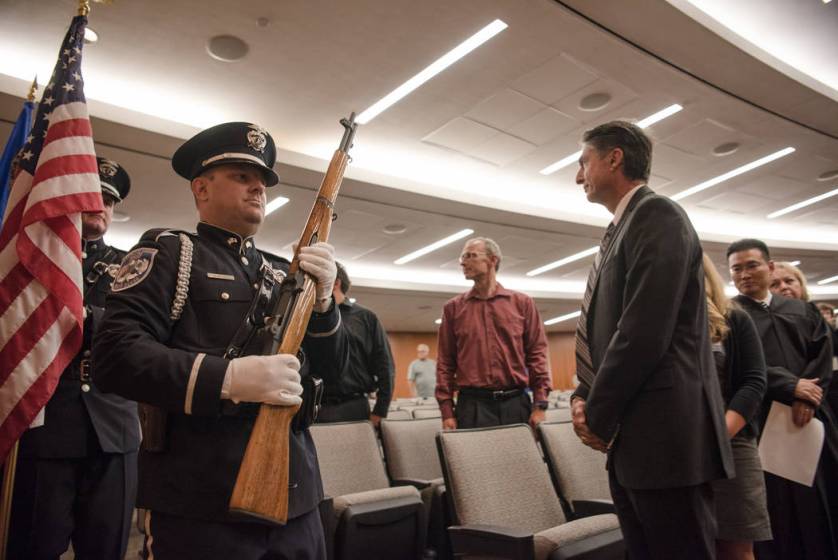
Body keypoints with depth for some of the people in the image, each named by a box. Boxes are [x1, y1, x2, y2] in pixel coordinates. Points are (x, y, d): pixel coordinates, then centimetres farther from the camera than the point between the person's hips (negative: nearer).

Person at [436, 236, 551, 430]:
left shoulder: (522, 303, 8)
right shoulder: (454, 308, 8)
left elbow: (537, 353, 5)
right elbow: (445, 362, 6)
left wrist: (540, 405, -2)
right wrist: (447, 411, -1)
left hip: (516, 403, 1)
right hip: (472, 405, 0)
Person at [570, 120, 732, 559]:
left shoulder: (657, 215, -9)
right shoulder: (622, 231, 19)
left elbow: (644, 332, -19)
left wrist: (598, 417, -11)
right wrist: (583, 398, 3)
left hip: (665, 435, -9)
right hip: (631, 442, 9)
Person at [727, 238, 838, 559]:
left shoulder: (804, 312, 16)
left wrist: (807, 396, -12)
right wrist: (791, 386, -13)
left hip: (808, 416, 4)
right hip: (760, 421, -4)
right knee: (774, 506, -2)